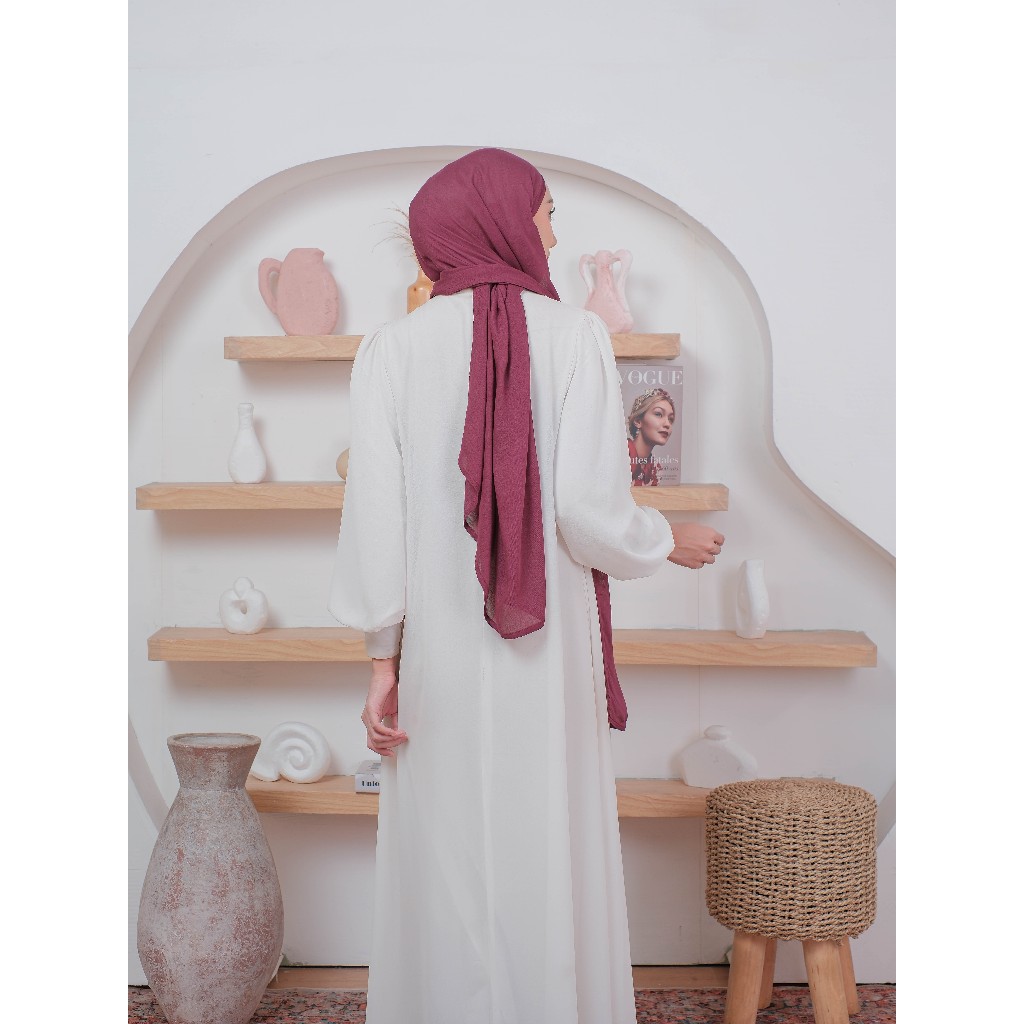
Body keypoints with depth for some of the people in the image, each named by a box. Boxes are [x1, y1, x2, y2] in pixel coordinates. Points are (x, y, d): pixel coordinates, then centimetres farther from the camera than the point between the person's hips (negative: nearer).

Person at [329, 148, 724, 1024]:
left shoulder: (392, 349, -2)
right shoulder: (574, 335, -7)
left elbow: (376, 518, -5)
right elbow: (589, 507, -14)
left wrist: (383, 663, 2)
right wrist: (671, 540, 7)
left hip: (440, 656, 2)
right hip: (549, 656, -1)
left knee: (447, 865, 12)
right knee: (551, 864, 11)